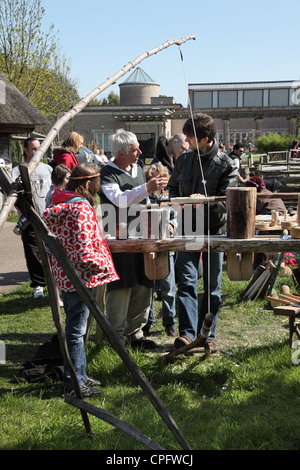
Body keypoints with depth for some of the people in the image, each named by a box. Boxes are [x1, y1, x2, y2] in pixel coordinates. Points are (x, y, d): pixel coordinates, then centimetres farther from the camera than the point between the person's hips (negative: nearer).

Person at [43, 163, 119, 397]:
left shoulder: (60, 205, 11)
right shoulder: (81, 209, -20)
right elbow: (83, 252, -25)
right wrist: (105, 265, -11)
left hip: (66, 275, 10)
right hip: (79, 277, -10)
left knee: (76, 327, 19)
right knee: (76, 330, 0)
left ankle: (79, 375, 31)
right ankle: (74, 382, 10)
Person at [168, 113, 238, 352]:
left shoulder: (226, 165, -5)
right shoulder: (184, 160, 7)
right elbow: (173, 188, 19)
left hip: (215, 230, -2)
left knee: (212, 286, 7)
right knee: (186, 281, -8)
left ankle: (208, 335, 18)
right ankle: (187, 333, -7)